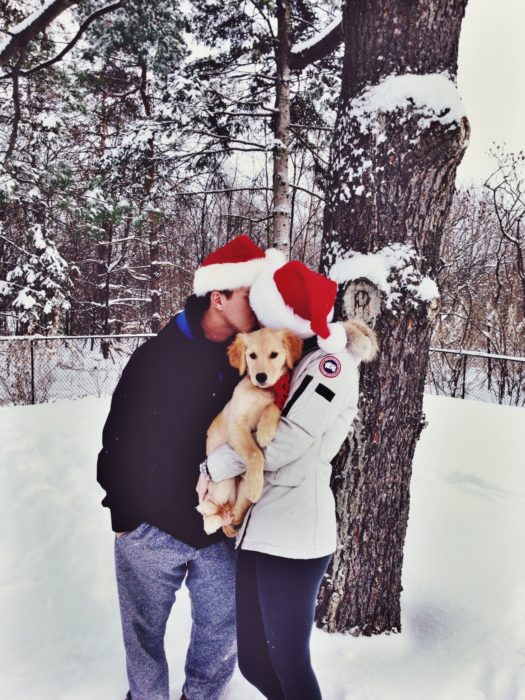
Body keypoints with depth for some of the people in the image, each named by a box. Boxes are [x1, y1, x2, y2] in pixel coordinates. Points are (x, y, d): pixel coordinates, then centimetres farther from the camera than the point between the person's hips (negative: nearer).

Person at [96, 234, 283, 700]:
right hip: (153, 527, -2)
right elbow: (120, 439, -7)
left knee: (222, 627, 17)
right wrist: (123, 513, -4)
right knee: (146, 630, 16)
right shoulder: (157, 356, -13)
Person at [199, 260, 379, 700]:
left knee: (288, 663, 3)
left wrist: (212, 467, -7)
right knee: (252, 661, 16)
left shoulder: (331, 363, -9)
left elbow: (286, 441, -16)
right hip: (257, 528, 8)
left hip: (292, 536, -8)